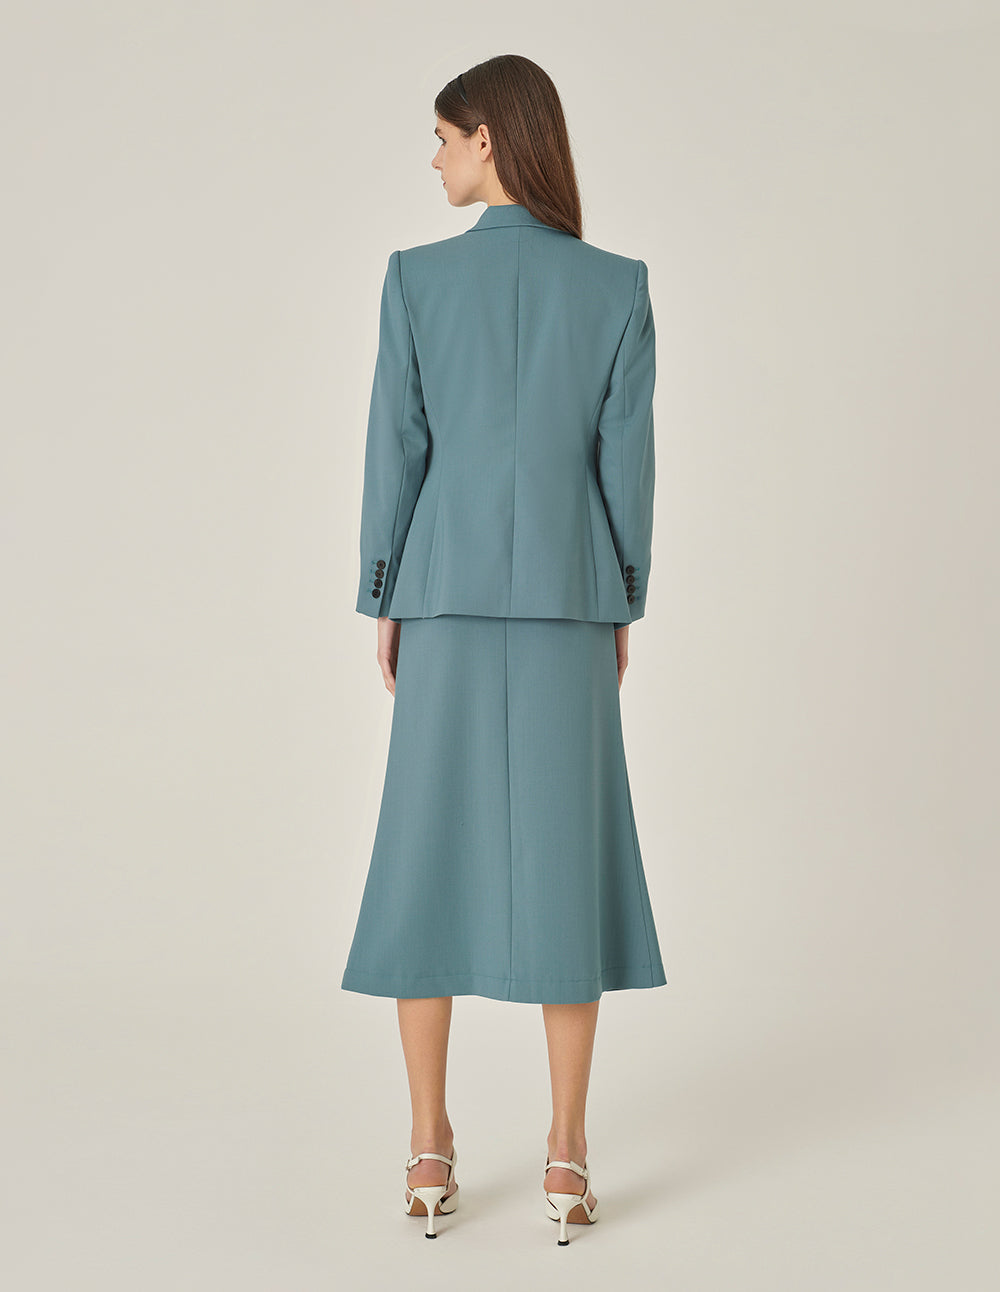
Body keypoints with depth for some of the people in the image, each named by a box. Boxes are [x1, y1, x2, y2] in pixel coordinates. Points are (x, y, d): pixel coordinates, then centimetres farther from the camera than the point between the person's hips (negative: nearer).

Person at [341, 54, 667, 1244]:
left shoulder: (416, 277, -3)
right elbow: (626, 458, 0)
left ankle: (430, 1148, 10)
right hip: (567, 600, 1)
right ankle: (566, 1155, 6)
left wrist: (382, 604, 6)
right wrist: (624, 608, 9)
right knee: (564, 854, 4)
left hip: (446, 593, 0)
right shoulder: (618, 285, 0)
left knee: (428, 851, 7)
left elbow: (395, 448, -3)